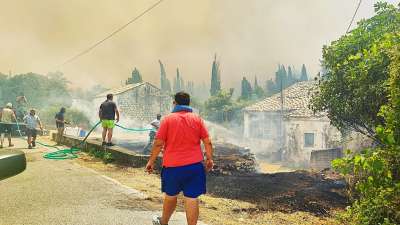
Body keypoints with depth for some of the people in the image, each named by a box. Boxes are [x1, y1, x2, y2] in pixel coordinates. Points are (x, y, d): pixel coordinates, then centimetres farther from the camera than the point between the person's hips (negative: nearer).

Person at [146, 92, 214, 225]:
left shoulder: (168, 119, -3)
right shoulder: (197, 119, 2)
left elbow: (158, 143, -5)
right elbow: (207, 142, 1)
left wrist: (151, 161, 5)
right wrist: (209, 159, 12)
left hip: (172, 165, 0)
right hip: (194, 165, 1)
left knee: (170, 196, 19)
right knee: (192, 199, 3)